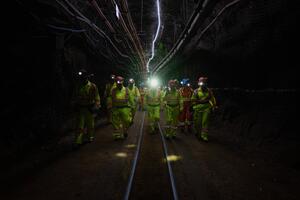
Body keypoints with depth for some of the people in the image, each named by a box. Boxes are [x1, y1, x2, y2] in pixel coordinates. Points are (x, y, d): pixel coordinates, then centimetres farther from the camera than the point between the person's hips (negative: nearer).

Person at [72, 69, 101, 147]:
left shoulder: (93, 86, -5)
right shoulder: (78, 87, 8)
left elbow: (97, 98, -5)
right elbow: (75, 98, 18)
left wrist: (95, 107, -12)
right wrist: (75, 105, 9)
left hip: (89, 109, -2)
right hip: (80, 109, 3)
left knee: (90, 125, 11)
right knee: (80, 126, -1)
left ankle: (91, 137, 30)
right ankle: (78, 141, 0)